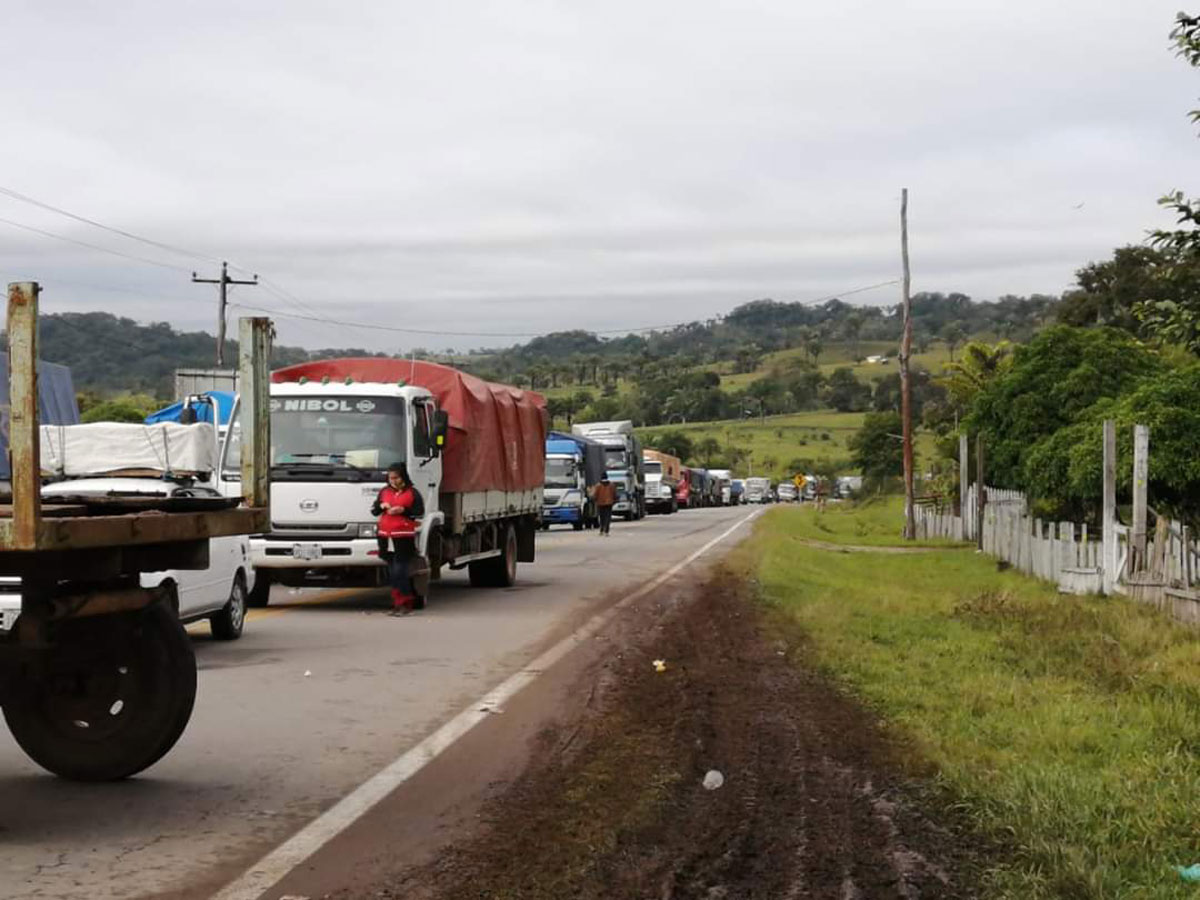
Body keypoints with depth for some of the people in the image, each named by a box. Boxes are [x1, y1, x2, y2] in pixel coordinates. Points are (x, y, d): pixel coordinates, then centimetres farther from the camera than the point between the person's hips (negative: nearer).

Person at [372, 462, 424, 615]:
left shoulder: (412, 492, 1)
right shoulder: (385, 491, 15)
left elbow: (420, 511, -3)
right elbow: (373, 511, 18)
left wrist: (403, 510, -15)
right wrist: (381, 506, -3)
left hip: (404, 536, -5)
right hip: (385, 535, 5)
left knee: (399, 571, -11)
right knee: (392, 572, 7)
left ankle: (404, 604, -5)